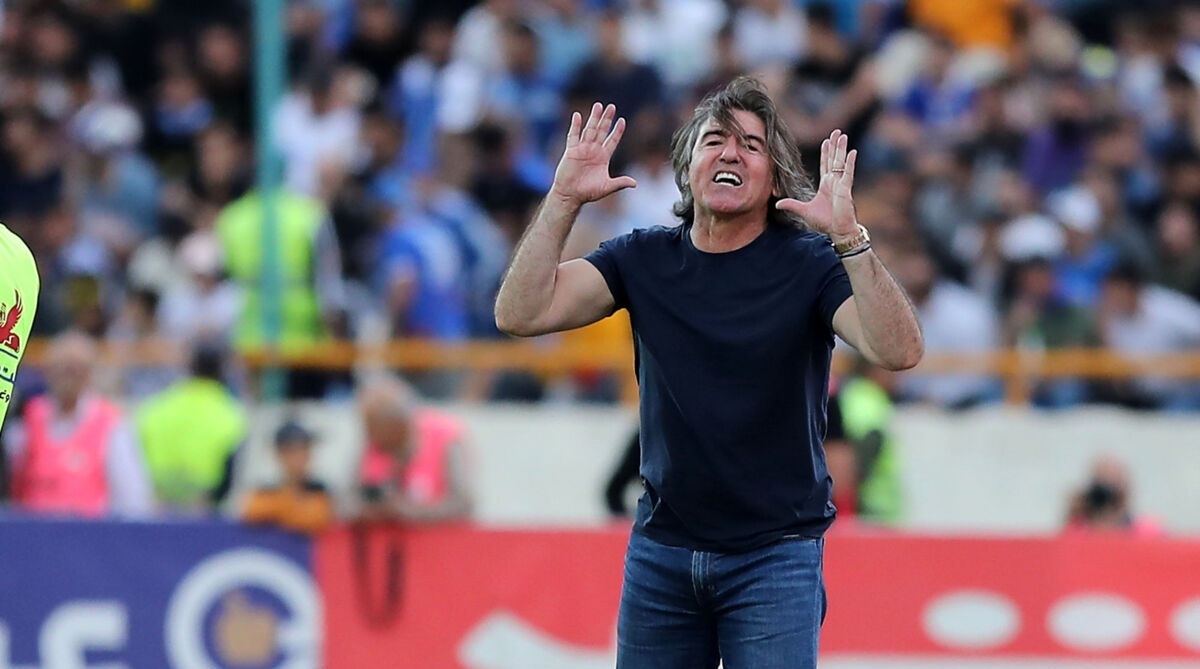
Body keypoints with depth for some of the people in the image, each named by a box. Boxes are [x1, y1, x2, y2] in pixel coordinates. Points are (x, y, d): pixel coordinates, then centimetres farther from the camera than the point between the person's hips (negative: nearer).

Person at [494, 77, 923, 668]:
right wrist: (563, 200, -15)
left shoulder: (808, 264, -5)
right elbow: (521, 314, -7)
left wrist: (847, 236, -33)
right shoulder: (644, 259, 4)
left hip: (774, 553, -3)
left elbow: (898, 351, -22)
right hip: (661, 549, 3)